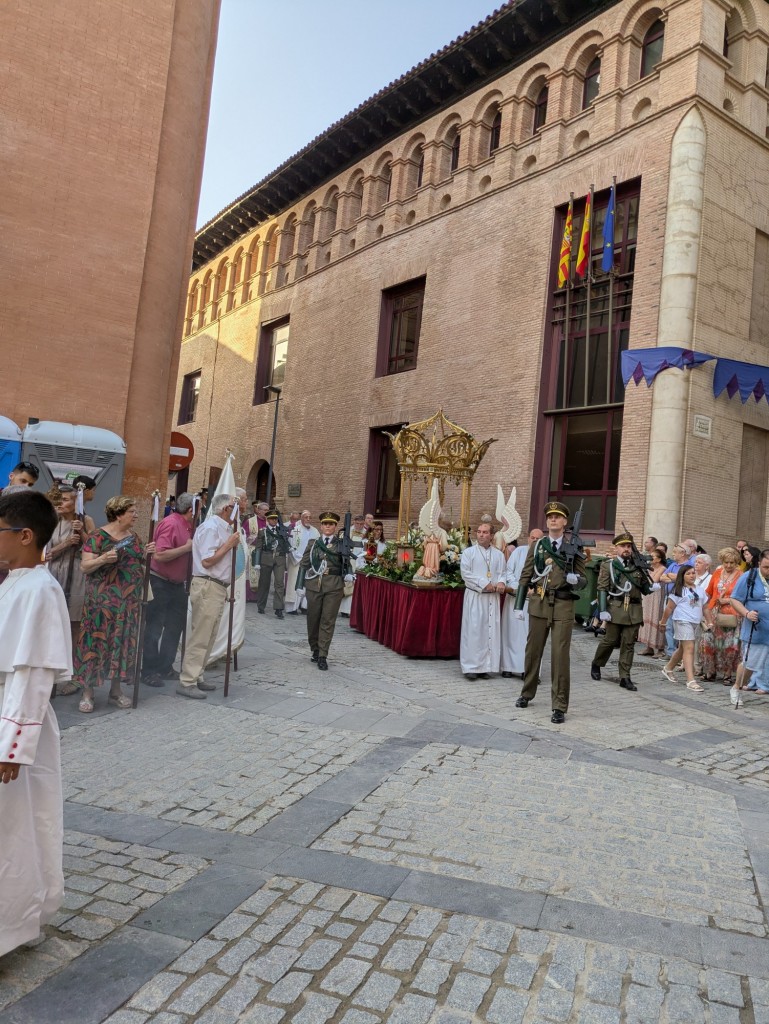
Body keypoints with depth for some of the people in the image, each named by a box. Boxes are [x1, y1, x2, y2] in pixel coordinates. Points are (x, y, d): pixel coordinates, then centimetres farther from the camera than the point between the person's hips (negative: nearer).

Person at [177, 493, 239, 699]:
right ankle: (187, 682, -1)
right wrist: (230, 544, -14)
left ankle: (196, 677, 21)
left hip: (217, 587, 10)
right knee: (200, 637, -7)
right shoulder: (210, 527, -13)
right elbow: (207, 561, -19)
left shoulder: (222, 528, 15)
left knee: (208, 637, 14)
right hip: (207, 587, -10)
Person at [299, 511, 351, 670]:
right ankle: (315, 650, 27)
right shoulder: (313, 543, 10)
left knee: (328, 621, -4)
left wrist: (348, 574, -12)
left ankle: (322, 656, 0)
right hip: (314, 585, 2)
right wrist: (300, 585, 4)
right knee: (313, 619, 9)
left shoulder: (341, 544, 7)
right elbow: (304, 564, 9)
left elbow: (347, 563, 10)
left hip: (334, 587, -2)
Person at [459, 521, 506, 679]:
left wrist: (501, 582, -14)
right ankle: (470, 667, 1)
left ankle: (485, 666, 10)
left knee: (491, 630, 3)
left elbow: (502, 572, 8)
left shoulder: (498, 554, 11)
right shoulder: (468, 552, 2)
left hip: (492, 597, 3)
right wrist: (484, 583, -13)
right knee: (473, 630, -4)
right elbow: (465, 573, -6)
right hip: (474, 596, -3)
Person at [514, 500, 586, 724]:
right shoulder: (537, 546, 7)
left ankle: (559, 707, 4)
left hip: (563, 606, -2)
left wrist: (575, 580, -19)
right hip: (538, 604, 2)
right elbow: (525, 577, 7)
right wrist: (519, 606, 3)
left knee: (560, 656, -3)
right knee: (532, 651, 13)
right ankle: (527, 693, 32)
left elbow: (583, 581, 5)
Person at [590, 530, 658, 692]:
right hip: (615, 608, -3)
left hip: (634, 611, 3)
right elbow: (602, 588, -3)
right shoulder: (608, 565, 3)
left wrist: (652, 587, -6)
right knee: (609, 640, 5)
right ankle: (596, 665, 28)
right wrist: (603, 610, -11)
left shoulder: (638, 566, 12)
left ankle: (625, 678, 10)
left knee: (629, 645, 4)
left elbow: (644, 588, 17)